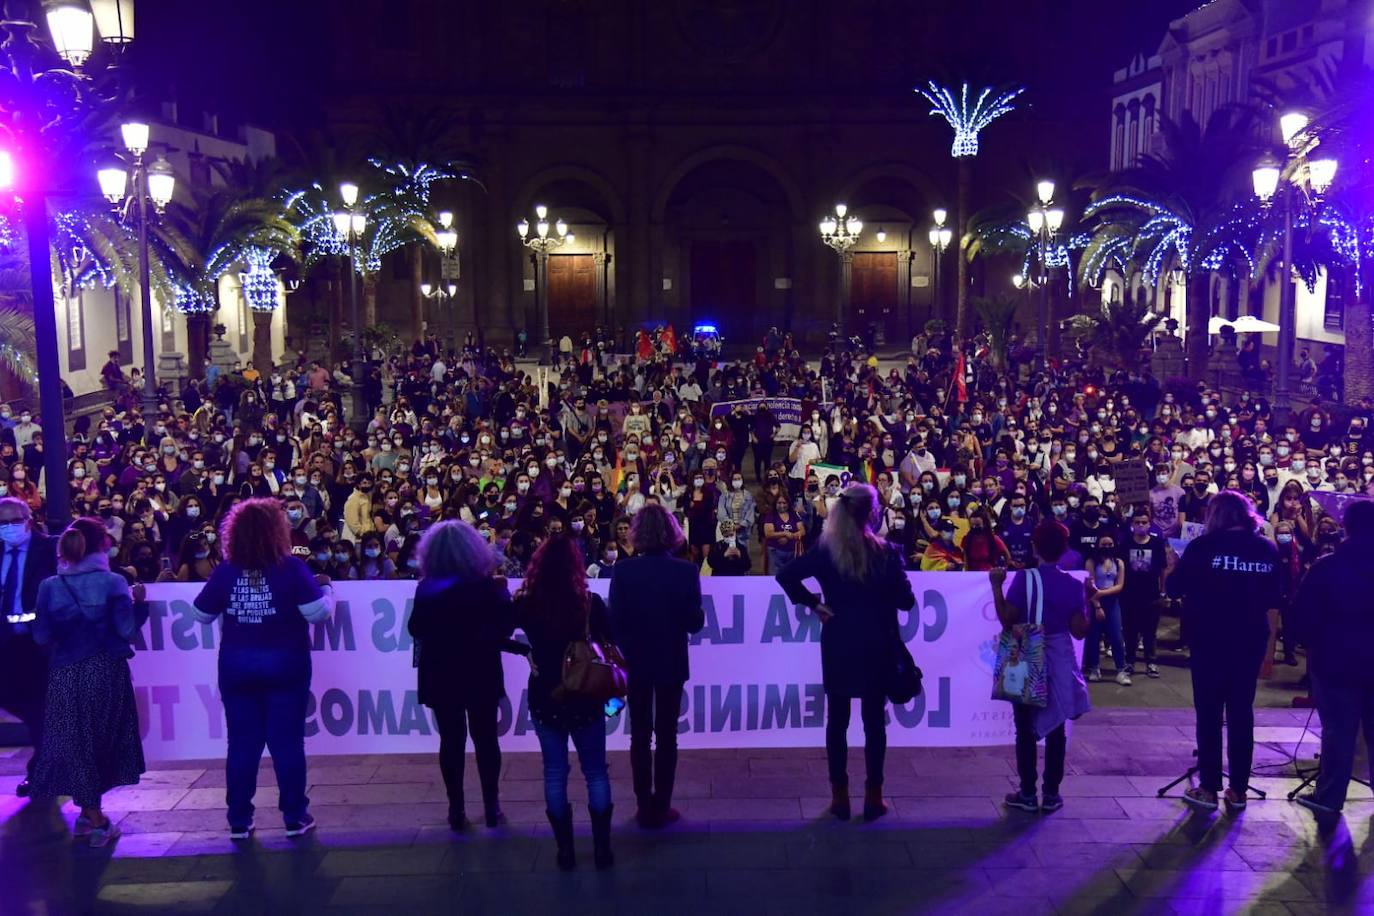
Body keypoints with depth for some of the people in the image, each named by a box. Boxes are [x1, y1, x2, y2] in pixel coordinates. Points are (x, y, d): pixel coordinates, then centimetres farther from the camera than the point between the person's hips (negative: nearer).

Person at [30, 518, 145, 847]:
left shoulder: (50, 587, -1)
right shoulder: (113, 582, -9)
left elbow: (42, 637, -1)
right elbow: (127, 629, -13)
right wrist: (137, 602, 2)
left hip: (65, 674, 1)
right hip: (107, 672, -1)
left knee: (74, 741, 12)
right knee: (103, 739, 13)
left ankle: (89, 813, 15)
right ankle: (95, 820, 18)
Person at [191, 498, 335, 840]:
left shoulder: (225, 571, -4)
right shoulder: (291, 567, -12)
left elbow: (201, 614, 5)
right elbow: (318, 612, -15)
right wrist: (324, 587, 3)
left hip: (237, 667, 2)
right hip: (285, 665, -2)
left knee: (242, 744, 9)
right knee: (287, 742, 6)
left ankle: (239, 821, 15)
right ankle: (295, 817, 12)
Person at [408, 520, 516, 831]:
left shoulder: (426, 588, -8)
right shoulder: (486, 586, -13)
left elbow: (416, 629, 2)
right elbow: (506, 625, -6)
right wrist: (502, 591, 5)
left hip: (441, 675, 1)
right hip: (481, 673, -1)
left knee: (451, 741, 9)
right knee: (485, 739, 11)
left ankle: (456, 810, 12)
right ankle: (491, 808, 16)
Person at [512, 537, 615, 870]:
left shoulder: (525, 603, -10)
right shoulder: (591, 602, -13)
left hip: (544, 698, 1)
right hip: (585, 697, -1)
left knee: (555, 772, 12)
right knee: (596, 772, 12)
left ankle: (565, 850, 17)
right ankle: (602, 848, 16)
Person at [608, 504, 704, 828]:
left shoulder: (623, 570, -12)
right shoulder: (686, 571, -13)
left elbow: (614, 621, -11)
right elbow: (695, 622, -10)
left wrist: (626, 647, 6)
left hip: (635, 663, 1)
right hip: (671, 663, 0)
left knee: (640, 735, 13)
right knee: (666, 736, 10)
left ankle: (645, 807, 18)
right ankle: (661, 807, 14)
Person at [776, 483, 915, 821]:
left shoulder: (825, 551, -6)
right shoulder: (887, 553, -11)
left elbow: (785, 575, -14)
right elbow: (906, 601, -8)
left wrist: (813, 603, -6)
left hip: (838, 646, 1)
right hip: (876, 646, -1)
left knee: (837, 721, 10)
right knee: (874, 721, 9)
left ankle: (840, 797, 15)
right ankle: (873, 796, 14)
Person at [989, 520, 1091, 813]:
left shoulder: (1024, 578, -12)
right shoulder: (1073, 584, -4)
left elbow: (1007, 620, -14)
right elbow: (1079, 630, -3)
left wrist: (996, 586, -8)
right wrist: (1088, 599, 6)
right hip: (1059, 663, 2)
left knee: (1026, 728, 7)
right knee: (1055, 728, 10)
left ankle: (1027, 793, 11)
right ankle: (1051, 794, 14)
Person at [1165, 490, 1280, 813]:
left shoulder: (1203, 546, -11)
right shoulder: (1268, 549, 2)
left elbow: (1174, 588, -6)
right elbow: (1275, 598, 9)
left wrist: (1177, 568, 12)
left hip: (1209, 639, -3)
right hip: (1251, 640, 3)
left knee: (1209, 713, 6)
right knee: (1242, 712, 10)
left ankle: (1208, 789, 9)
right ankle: (1238, 790, 14)